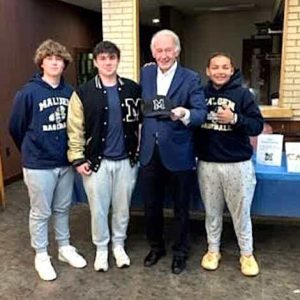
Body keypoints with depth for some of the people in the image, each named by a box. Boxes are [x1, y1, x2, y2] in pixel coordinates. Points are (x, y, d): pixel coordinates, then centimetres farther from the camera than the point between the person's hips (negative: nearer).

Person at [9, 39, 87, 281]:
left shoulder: (70, 92, -3)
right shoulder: (28, 92, -12)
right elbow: (16, 127, -2)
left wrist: (70, 151, 11)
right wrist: (32, 151, 9)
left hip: (65, 162, 4)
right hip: (38, 165, -3)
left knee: (63, 209, 18)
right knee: (40, 213, 10)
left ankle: (65, 248, 35)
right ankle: (41, 256, 27)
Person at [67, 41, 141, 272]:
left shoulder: (133, 89, 2)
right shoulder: (83, 93, -4)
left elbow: (141, 120, 8)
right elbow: (75, 129, -3)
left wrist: (139, 150, 3)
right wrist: (78, 158, -7)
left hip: (126, 160, 2)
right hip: (97, 161, -1)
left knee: (122, 207, 13)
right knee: (99, 209, 9)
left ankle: (119, 245, 33)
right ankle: (101, 248, 29)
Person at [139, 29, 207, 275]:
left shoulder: (191, 78, -7)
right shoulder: (145, 73, 6)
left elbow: (202, 113, -14)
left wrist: (184, 114, -35)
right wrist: (139, 137, 6)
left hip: (179, 154, -3)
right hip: (150, 153, 4)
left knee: (181, 208, 12)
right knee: (151, 206, 16)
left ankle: (180, 252, 33)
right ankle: (156, 246, 39)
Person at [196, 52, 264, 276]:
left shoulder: (243, 94, -5)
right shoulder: (201, 94, 3)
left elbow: (258, 125, -9)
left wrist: (235, 119, -24)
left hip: (238, 164, -2)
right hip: (207, 164, 2)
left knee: (241, 212, 10)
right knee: (212, 211, 15)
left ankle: (247, 254, 28)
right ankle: (213, 250, 33)